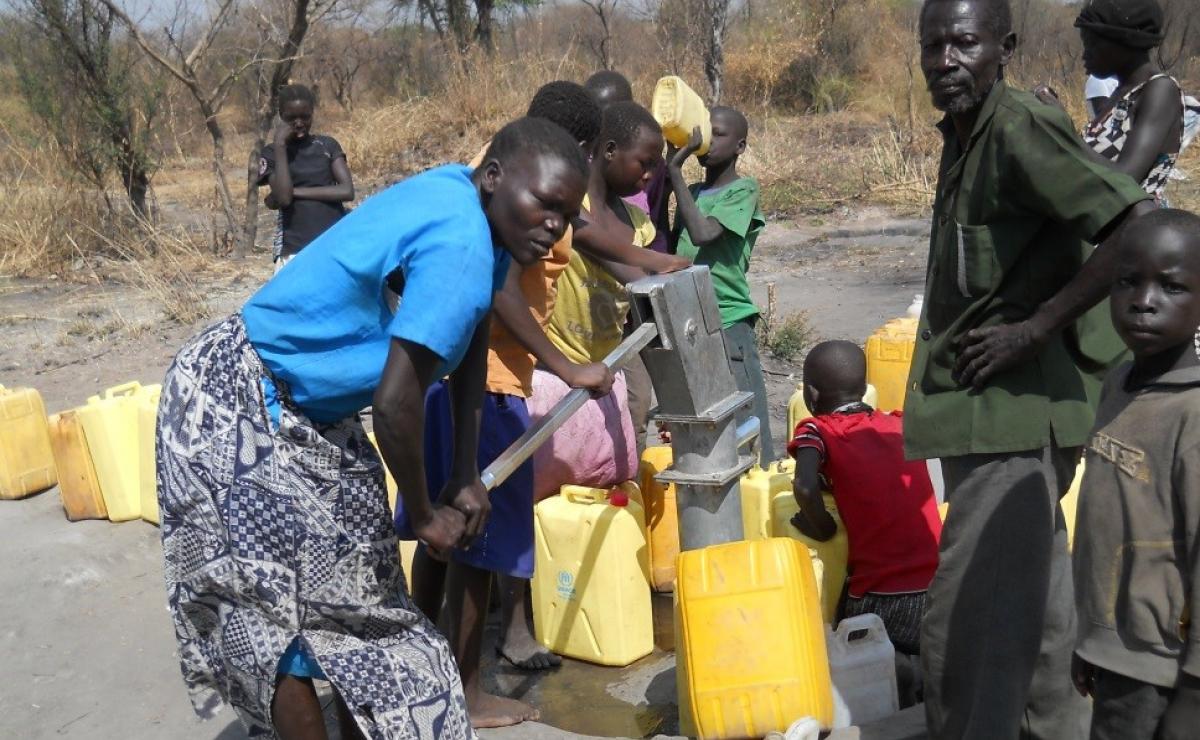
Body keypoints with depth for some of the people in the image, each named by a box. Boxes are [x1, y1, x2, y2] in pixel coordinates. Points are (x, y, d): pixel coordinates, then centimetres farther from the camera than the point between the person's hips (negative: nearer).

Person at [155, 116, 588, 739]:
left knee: (358, 586, 14)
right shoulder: (460, 247, -30)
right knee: (275, 611, 3)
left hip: (314, 413, 10)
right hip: (238, 412, -10)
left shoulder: (466, 202, -1)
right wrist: (425, 514, -13)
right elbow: (395, 403, -31)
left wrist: (466, 477, 7)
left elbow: (469, 346, 9)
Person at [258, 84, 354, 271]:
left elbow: (347, 191, -5)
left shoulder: (328, 145, 8)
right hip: (294, 249, -2)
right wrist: (280, 145, -10)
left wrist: (296, 191, -9)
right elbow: (283, 197, -12)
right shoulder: (273, 152, 4)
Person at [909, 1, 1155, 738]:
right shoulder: (964, 135, 11)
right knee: (1031, 597, 22)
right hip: (981, 406, 10)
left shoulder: (1020, 129, -17)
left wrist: (1036, 328, -21)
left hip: (1016, 412, -10)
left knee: (968, 624, -7)